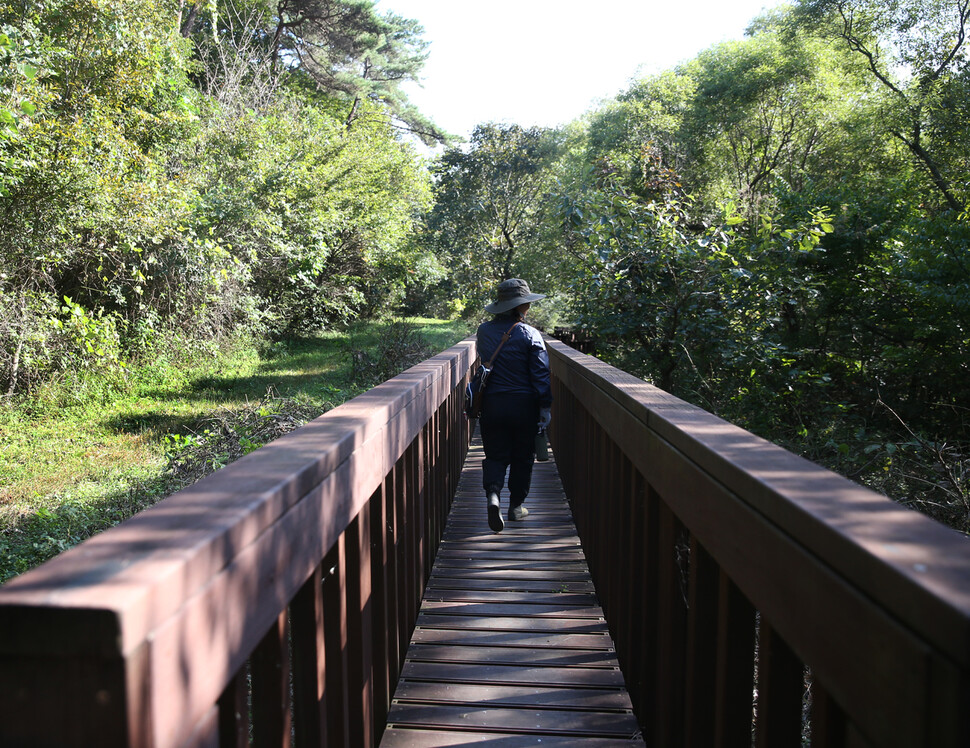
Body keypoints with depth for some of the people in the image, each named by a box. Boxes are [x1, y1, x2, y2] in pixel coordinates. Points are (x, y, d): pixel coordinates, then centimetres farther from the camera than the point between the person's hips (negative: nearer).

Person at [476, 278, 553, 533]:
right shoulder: (530, 335, -11)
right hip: (523, 405, -2)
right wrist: (545, 407, -5)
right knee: (522, 457, 13)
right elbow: (541, 375, -11)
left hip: (491, 404, 3)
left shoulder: (484, 330, 1)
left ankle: (493, 495, -16)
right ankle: (516, 506, 21)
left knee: (495, 455, 9)